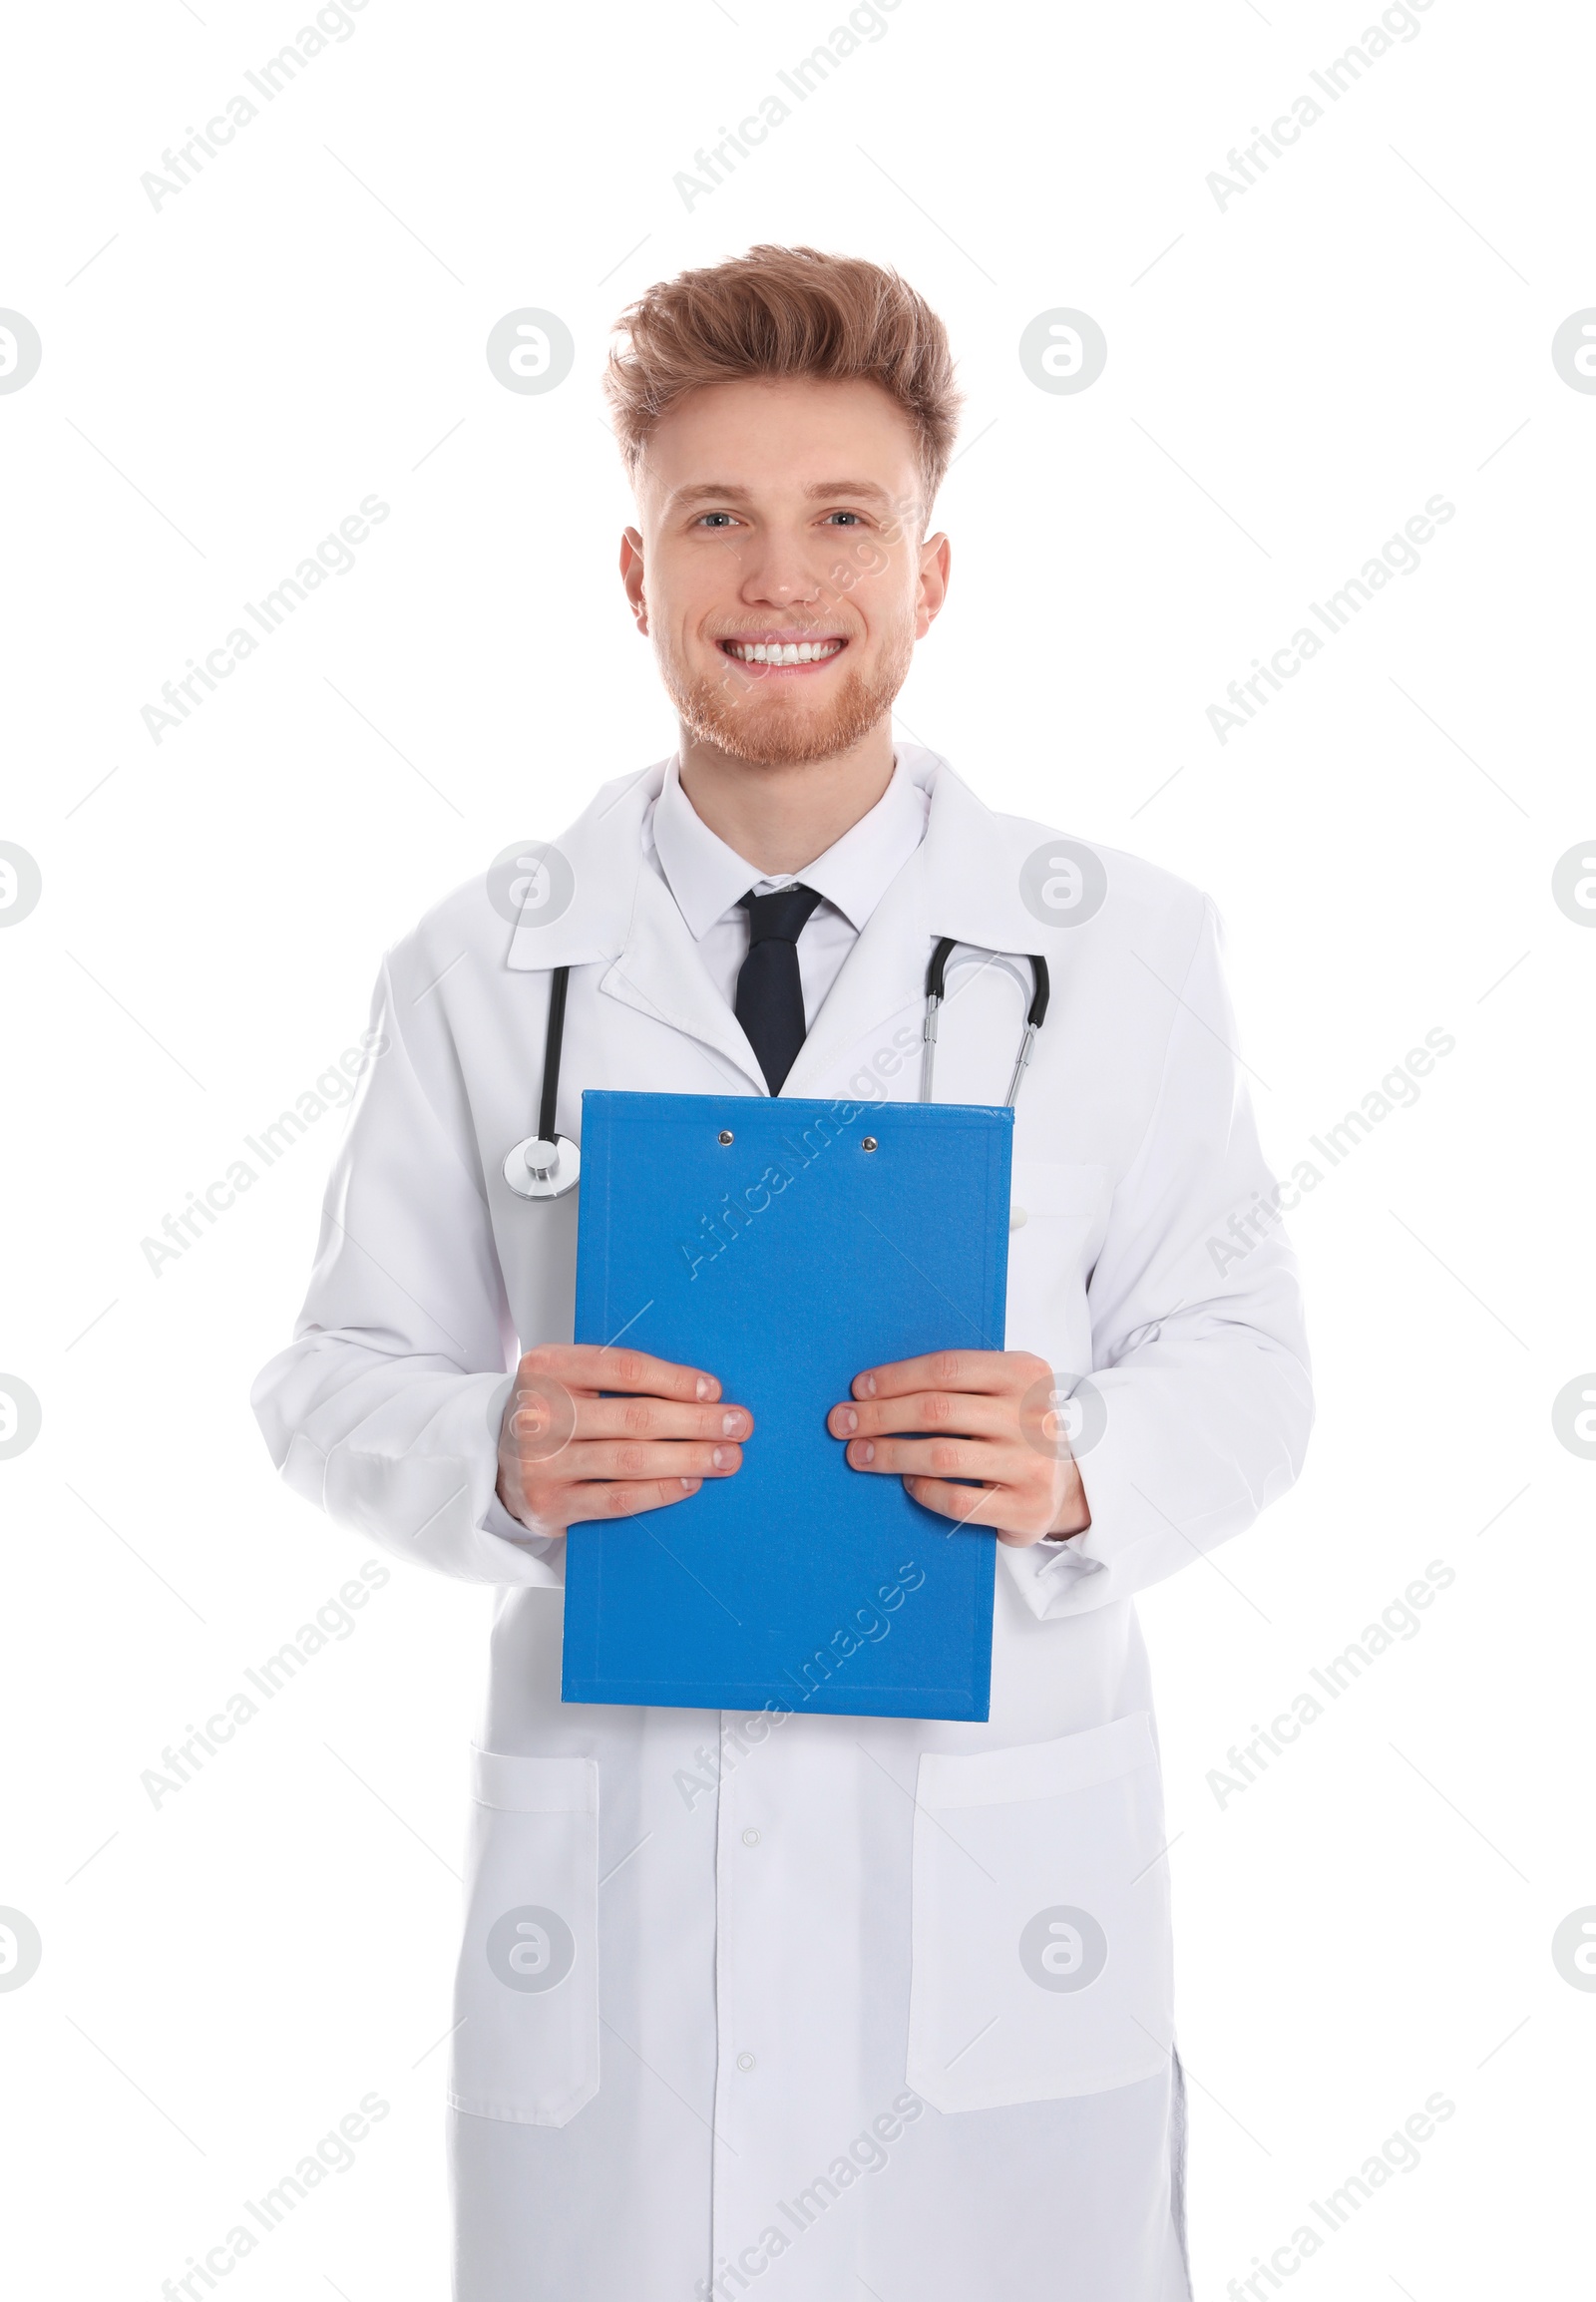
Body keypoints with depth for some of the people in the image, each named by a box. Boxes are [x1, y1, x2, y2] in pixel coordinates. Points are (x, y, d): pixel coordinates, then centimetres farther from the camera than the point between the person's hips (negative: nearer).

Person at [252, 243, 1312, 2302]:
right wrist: (496, 1456, -17)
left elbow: (1238, 1357, 2)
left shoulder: (1127, 949, 0)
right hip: (599, 1904, 1)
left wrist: (1080, 1469, -19)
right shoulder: (475, 973, 2)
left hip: (1001, 1905, 0)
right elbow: (338, 1379, 5)